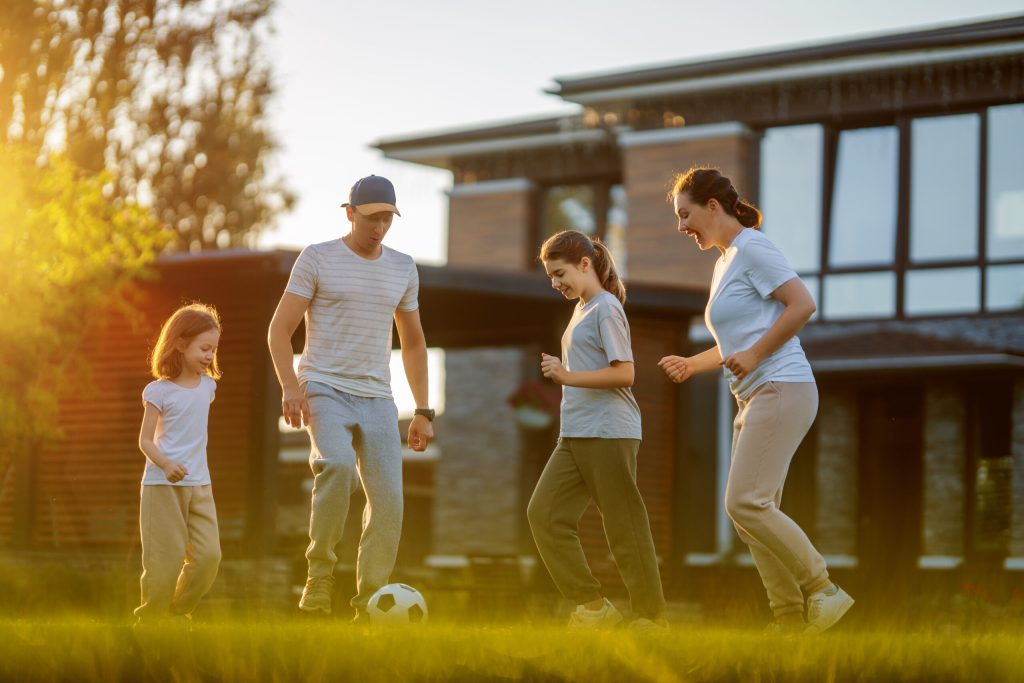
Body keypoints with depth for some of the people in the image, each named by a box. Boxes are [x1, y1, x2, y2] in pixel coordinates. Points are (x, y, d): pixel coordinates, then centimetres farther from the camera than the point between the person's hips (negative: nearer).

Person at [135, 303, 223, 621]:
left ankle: (178, 611, 14)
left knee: (208, 555, -3)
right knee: (165, 559, -4)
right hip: (162, 485, -5)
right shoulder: (159, 391, -9)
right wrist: (166, 464, -26)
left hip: (200, 485, 5)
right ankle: (150, 618, 12)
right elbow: (145, 439, -9)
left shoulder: (208, 386, 8)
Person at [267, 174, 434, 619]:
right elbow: (279, 329, -3)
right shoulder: (317, 258, 0)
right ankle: (320, 575, -17)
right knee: (337, 465, -31)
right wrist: (290, 386, -18)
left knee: (389, 500, -6)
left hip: (377, 399, 5)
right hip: (324, 390, -4)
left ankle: (369, 607, 5)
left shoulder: (403, 268, 13)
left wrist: (423, 411, 15)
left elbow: (413, 343, 22)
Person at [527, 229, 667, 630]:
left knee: (624, 526, -4)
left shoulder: (606, 308, -10)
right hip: (575, 434, 9)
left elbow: (624, 373, -17)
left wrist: (568, 376, -21)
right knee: (543, 513, -1)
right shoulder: (581, 310, 17)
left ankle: (651, 619, 6)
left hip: (610, 434, -9)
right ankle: (593, 606, 3)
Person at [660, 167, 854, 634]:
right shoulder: (724, 262, 22)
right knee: (753, 512, 4)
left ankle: (822, 591, -10)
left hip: (781, 389, -10)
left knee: (745, 503, -17)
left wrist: (755, 354, -16)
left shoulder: (751, 248, -7)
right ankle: (791, 620, 4)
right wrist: (693, 364, 16)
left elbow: (803, 304, -17)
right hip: (755, 399, 10)